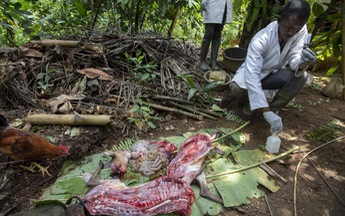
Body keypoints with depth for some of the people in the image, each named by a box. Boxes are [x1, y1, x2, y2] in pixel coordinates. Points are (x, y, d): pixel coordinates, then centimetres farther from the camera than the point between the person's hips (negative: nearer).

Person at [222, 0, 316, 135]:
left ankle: (274, 108, -5)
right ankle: (249, 101, 2)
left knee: (301, 76, -25)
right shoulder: (260, 40, -33)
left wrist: (301, 63, -43)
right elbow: (252, 77, -42)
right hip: (252, 73, -4)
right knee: (237, 88, -36)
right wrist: (266, 112, -49)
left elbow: (293, 59, -15)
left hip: (274, 73, 4)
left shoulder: (302, 31, -17)